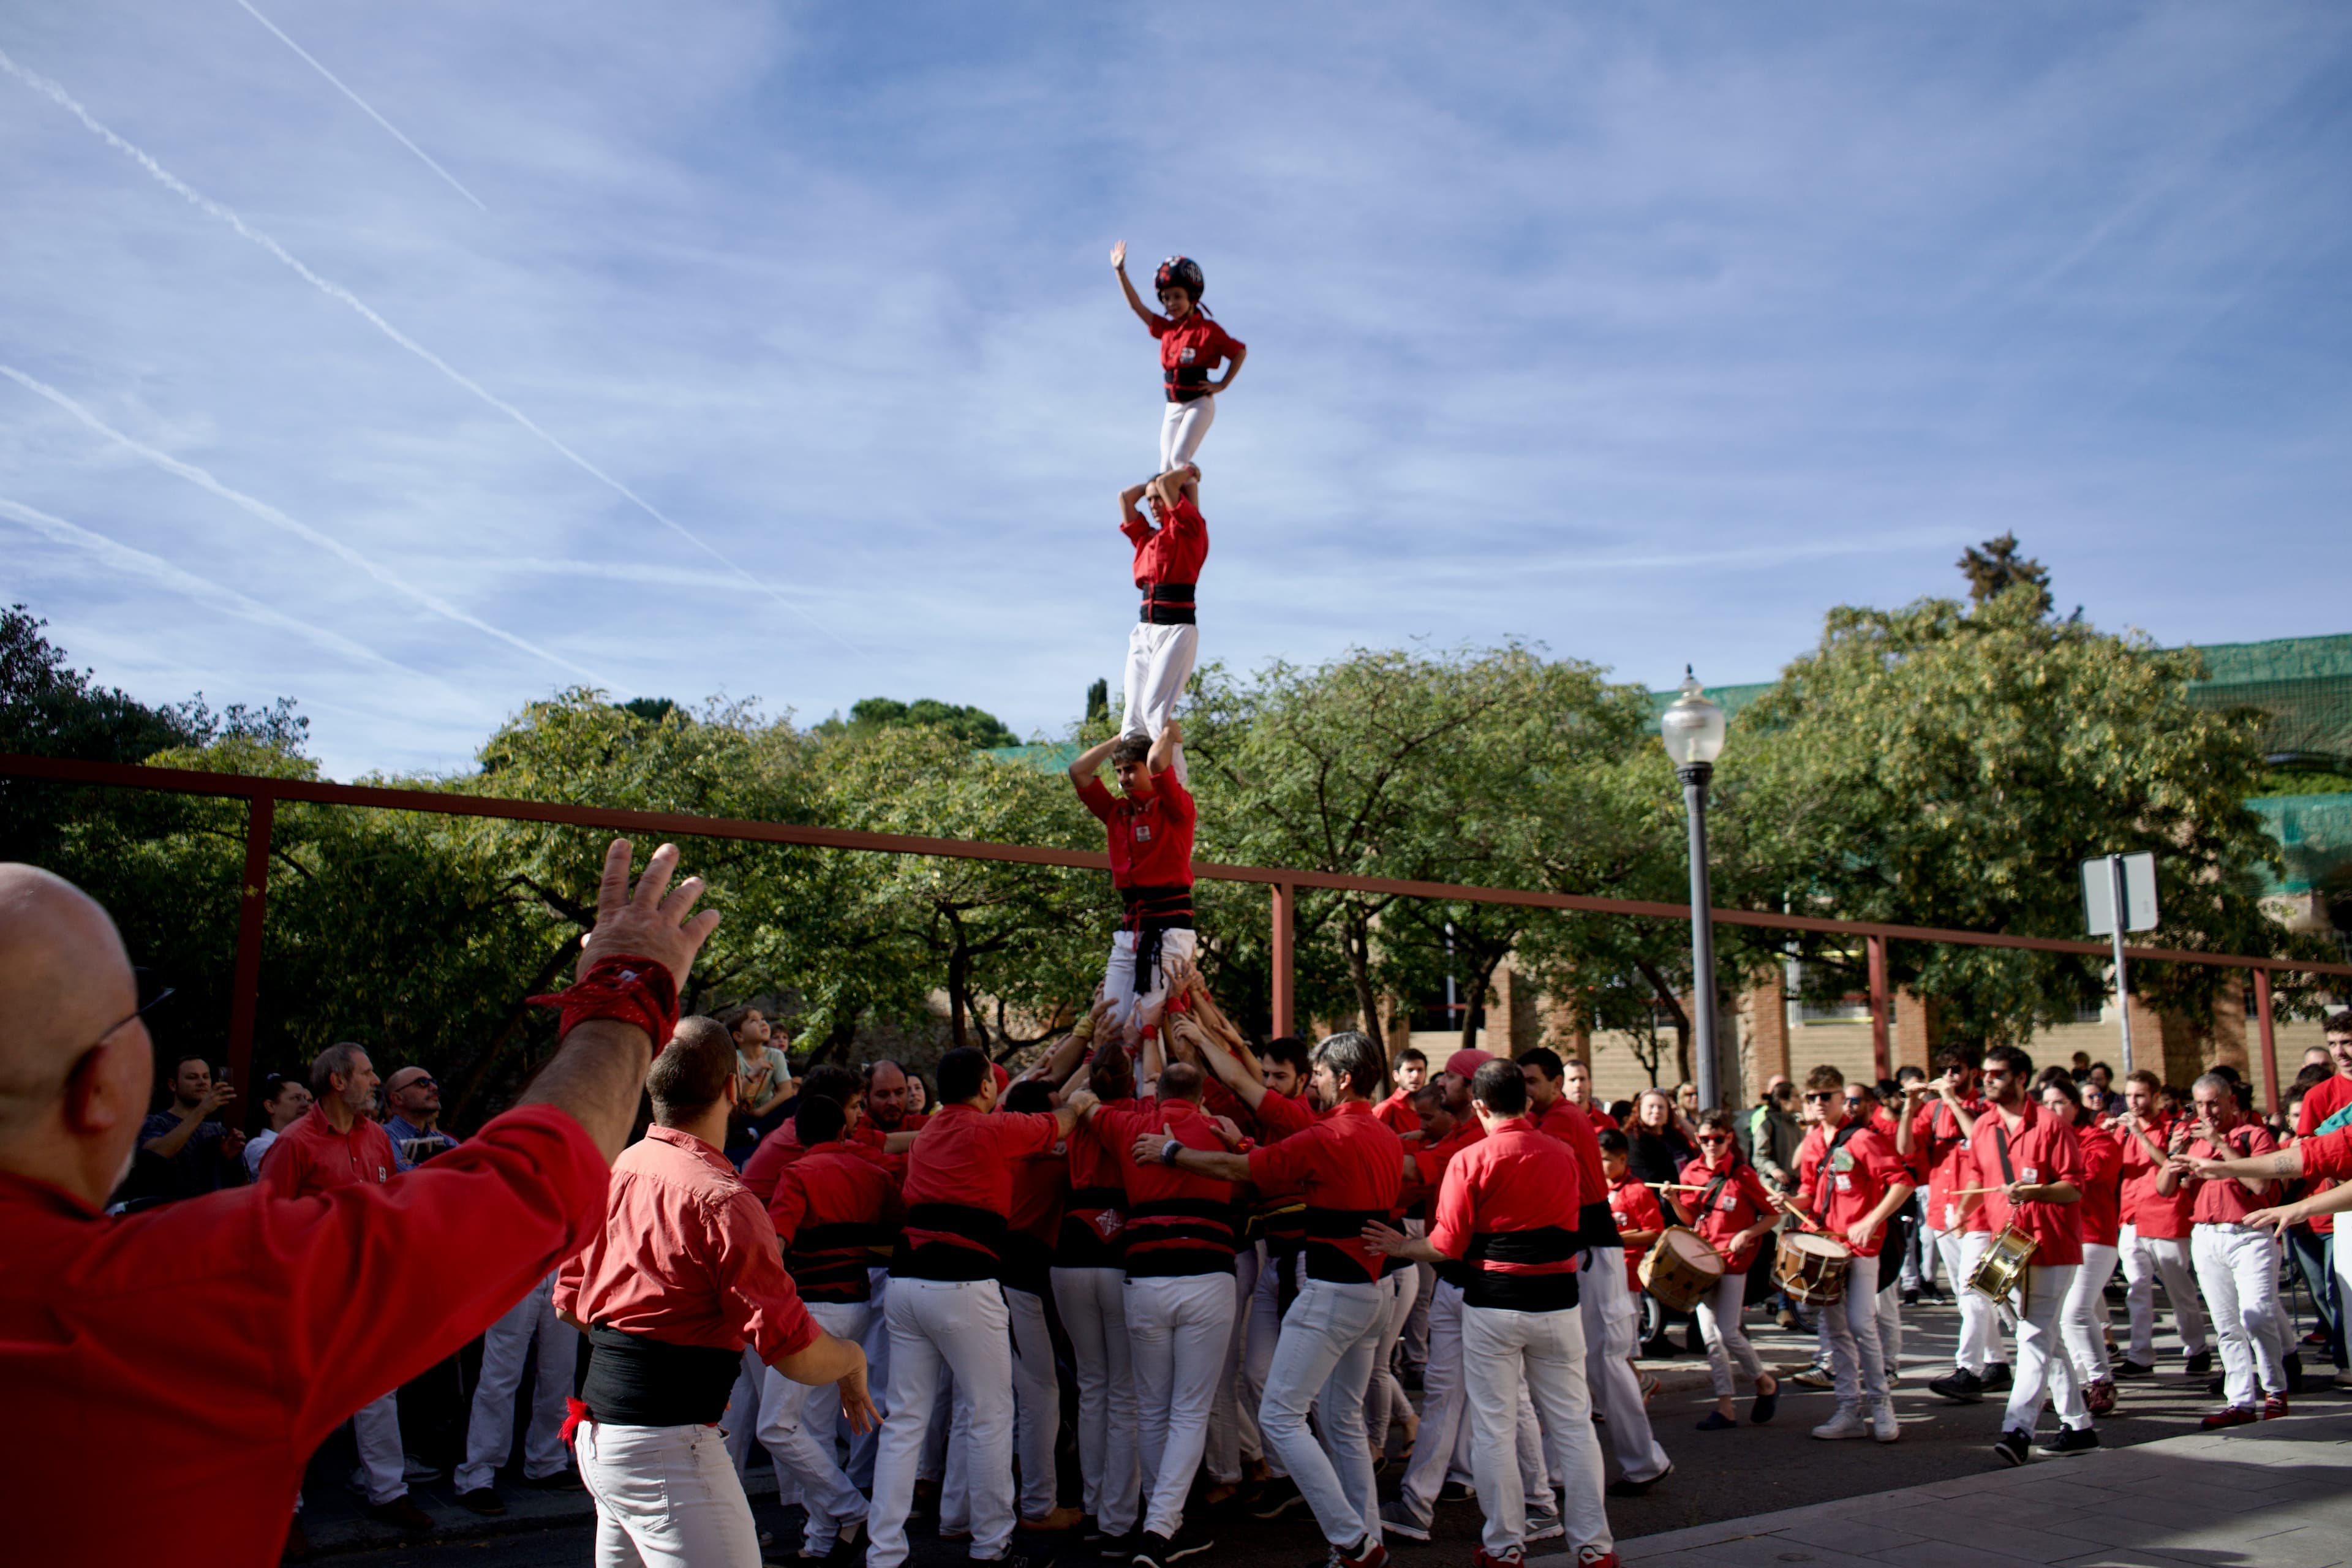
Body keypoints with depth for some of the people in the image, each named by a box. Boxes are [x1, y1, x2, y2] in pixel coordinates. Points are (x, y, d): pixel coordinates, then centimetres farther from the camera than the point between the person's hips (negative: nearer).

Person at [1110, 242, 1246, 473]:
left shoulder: (1208, 329, -6)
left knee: (1179, 458, -21)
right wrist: (1120, 271, 2)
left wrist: (1222, 385, -6)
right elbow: (1136, 305, 8)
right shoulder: (1166, 328, 9)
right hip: (1173, 408, 6)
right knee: (1166, 468, 0)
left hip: (1199, 404, -6)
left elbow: (1240, 351, 0)